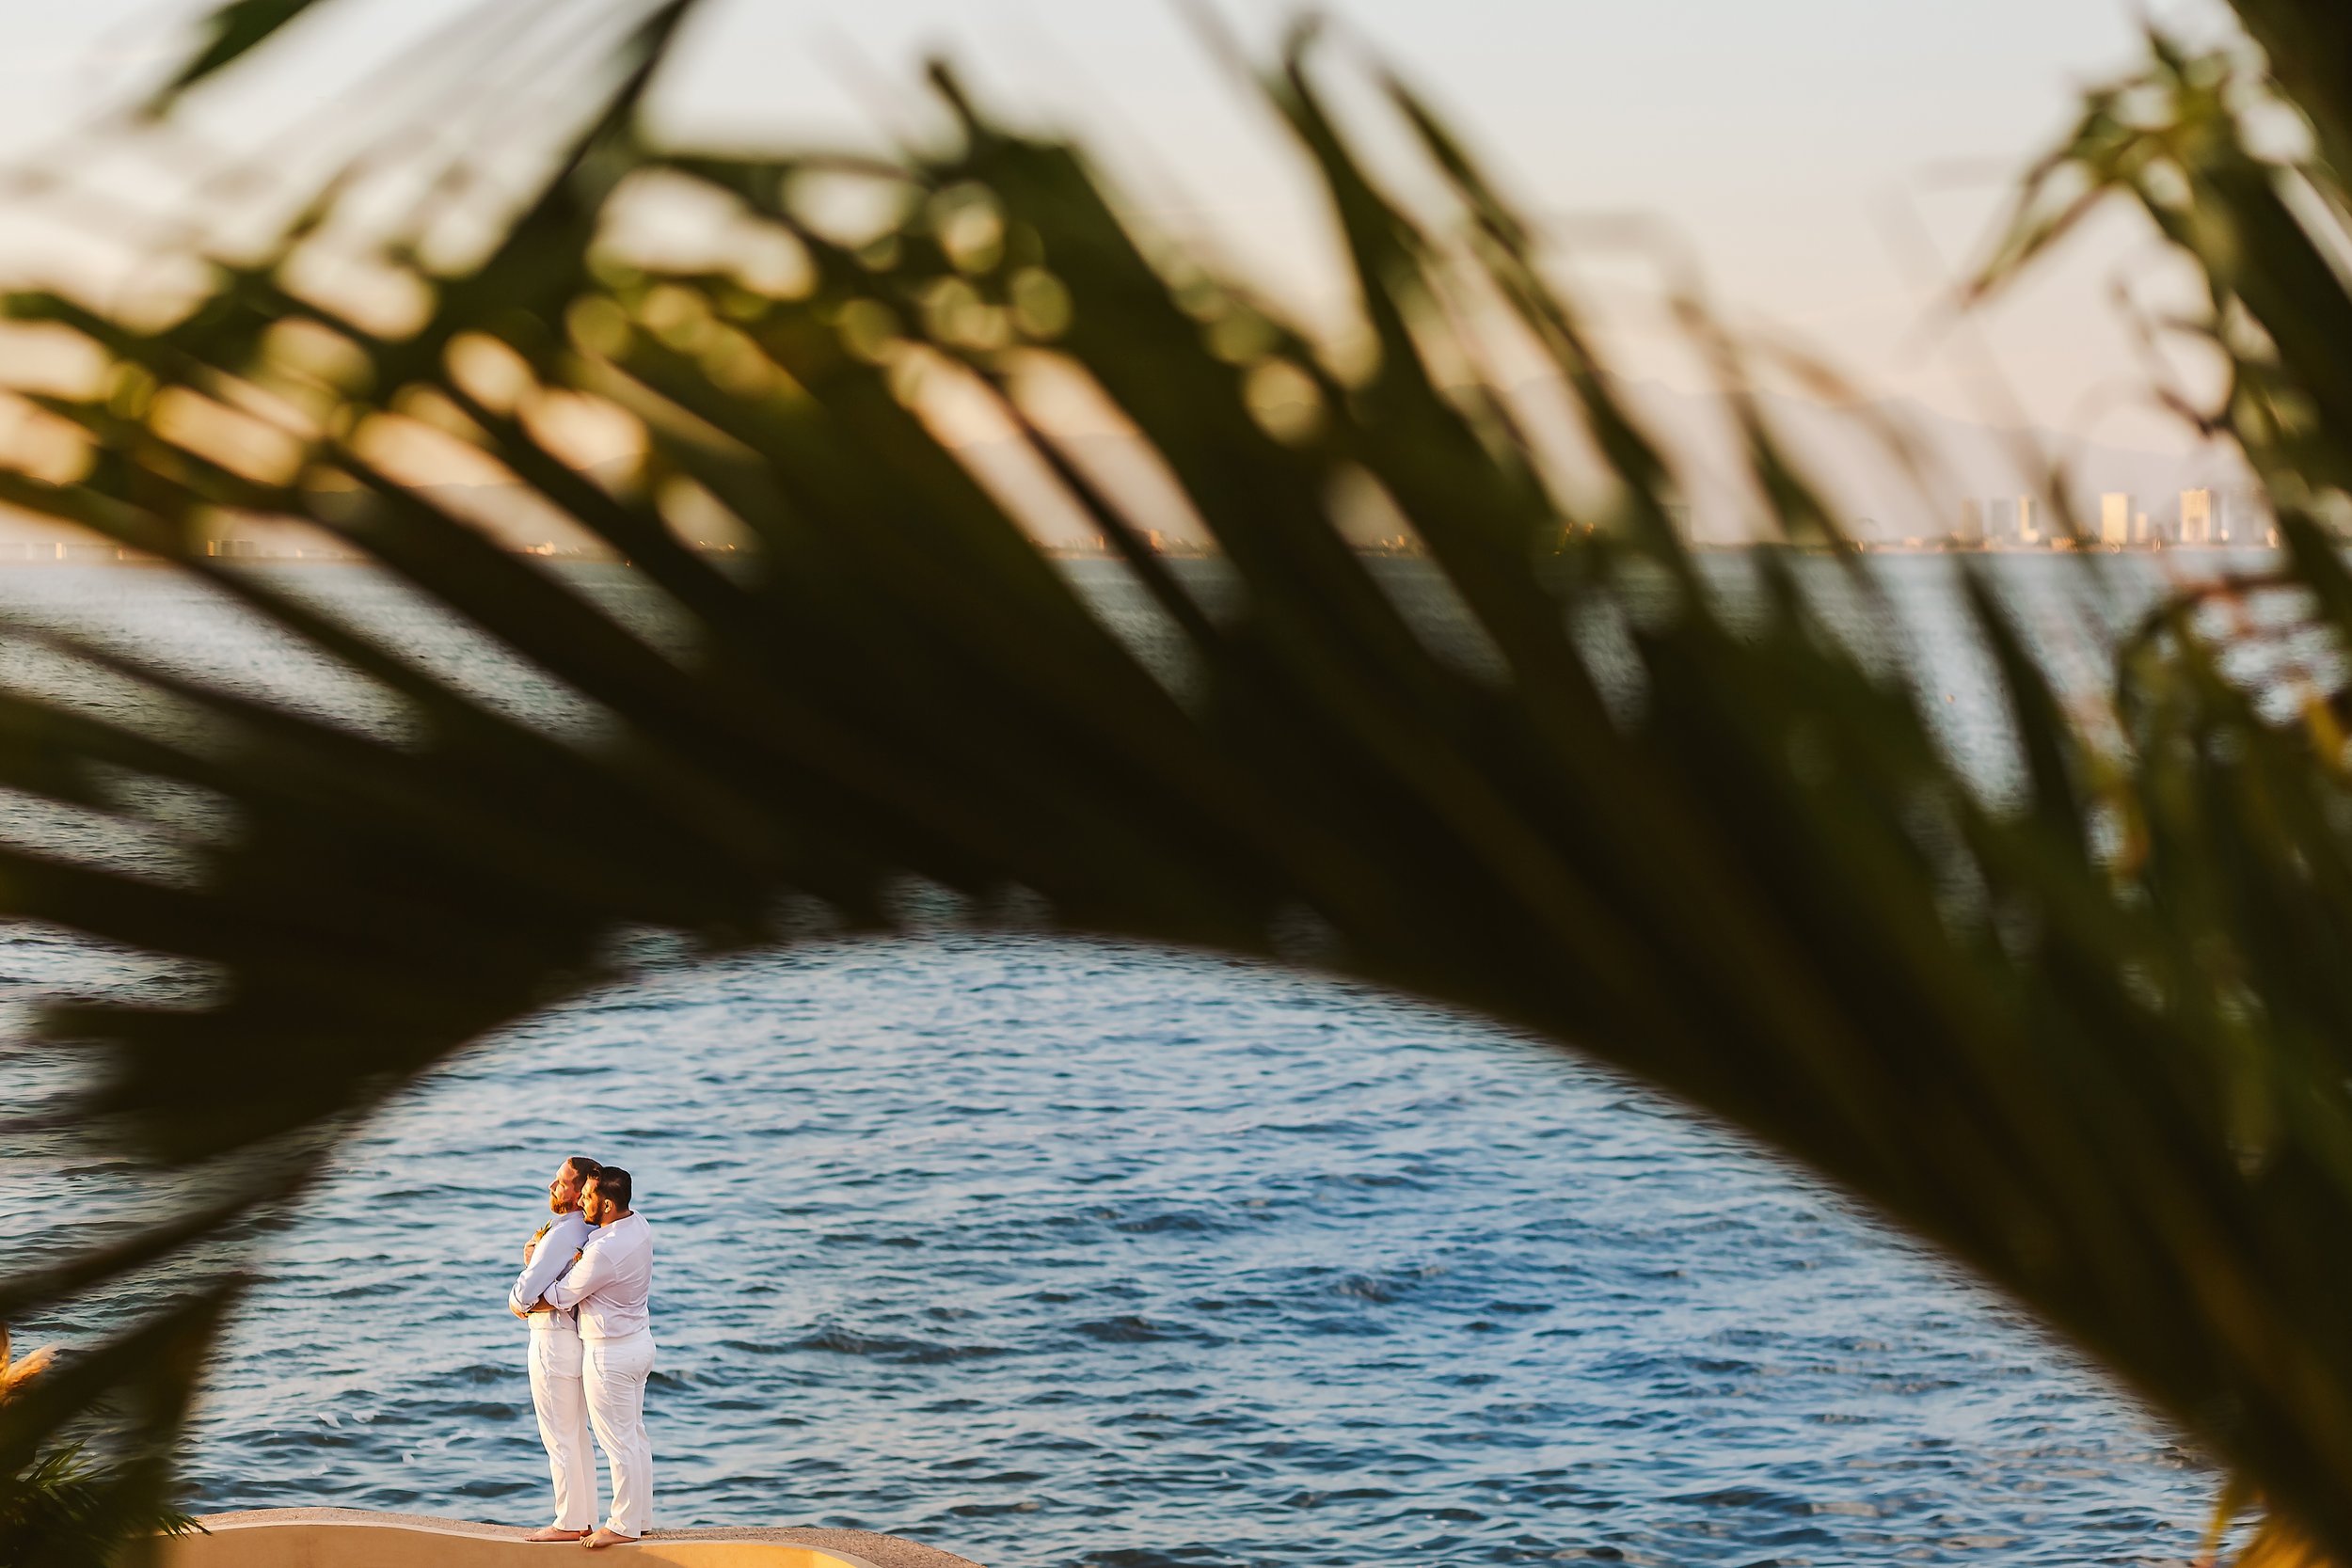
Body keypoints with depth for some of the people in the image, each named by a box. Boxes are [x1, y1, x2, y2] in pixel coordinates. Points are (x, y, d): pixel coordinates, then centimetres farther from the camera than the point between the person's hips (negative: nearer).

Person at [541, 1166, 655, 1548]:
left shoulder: (604, 1252, -29)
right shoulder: (639, 1226, -1)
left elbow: (560, 1298, -15)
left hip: (610, 1354, -9)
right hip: (639, 1341, 9)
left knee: (618, 1441, 1)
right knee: (635, 1435, 17)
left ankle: (624, 1525, 10)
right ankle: (641, 1516, 26)